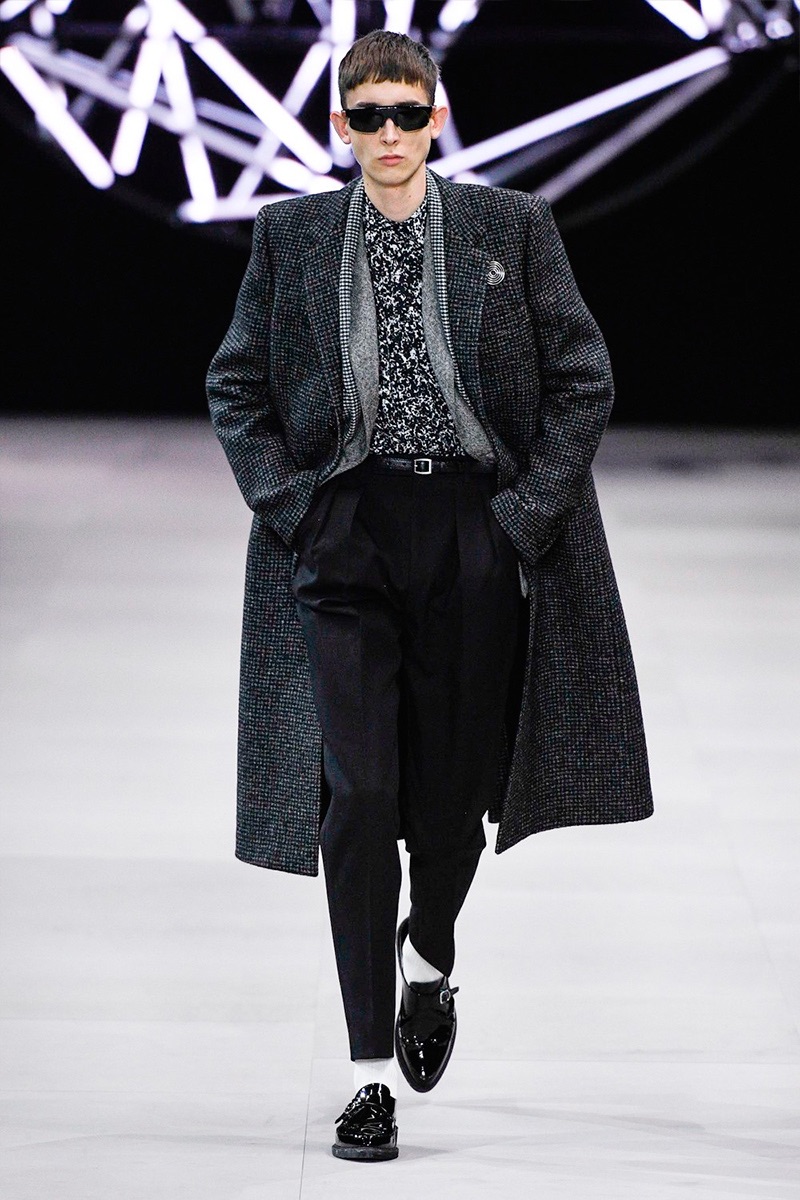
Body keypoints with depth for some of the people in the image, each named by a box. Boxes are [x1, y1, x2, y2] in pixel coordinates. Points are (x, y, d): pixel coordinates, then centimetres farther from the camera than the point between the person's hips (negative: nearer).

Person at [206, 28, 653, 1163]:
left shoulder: (513, 227, 3)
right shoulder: (291, 237, 6)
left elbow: (583, 379, 4)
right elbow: (236, 387, 11)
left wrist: (530, 509, -5)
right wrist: (286, 503, -2)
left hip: (478, 529, 0)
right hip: (345, 533, 0)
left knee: (458, 785, 8)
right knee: (355, 793, -9)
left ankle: (428, 957, 42)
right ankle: (372, 1072, -4)